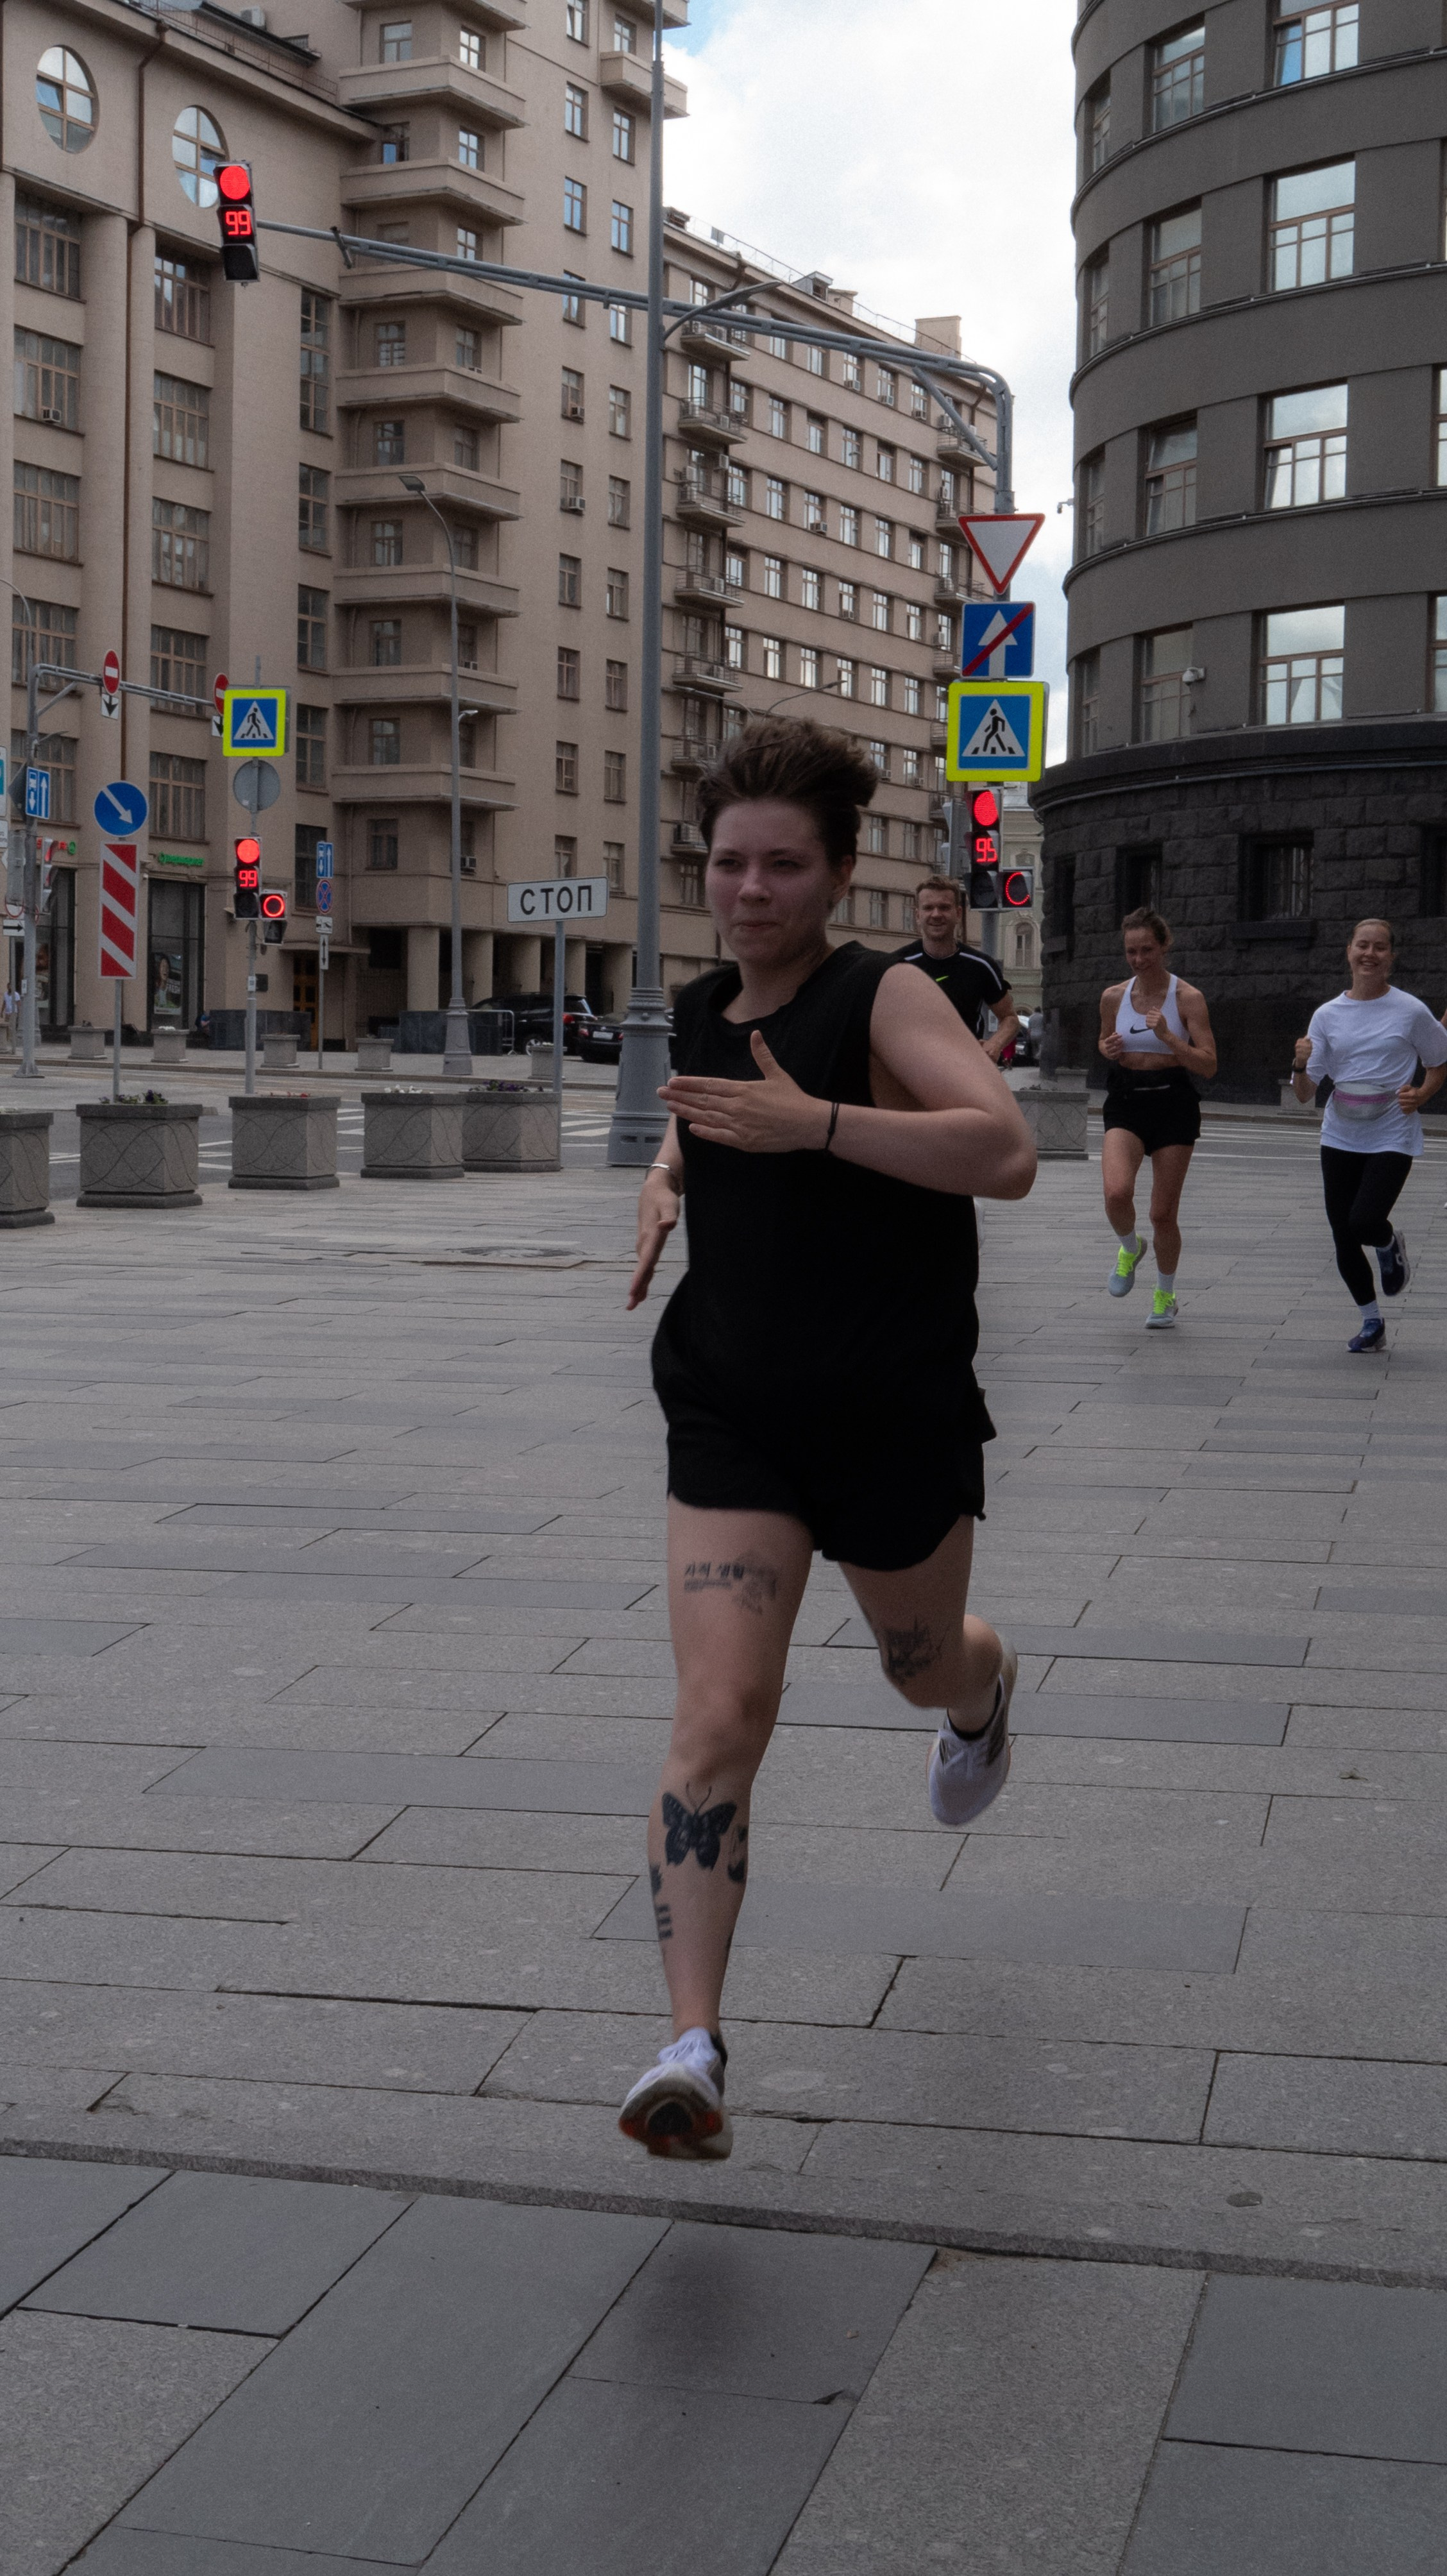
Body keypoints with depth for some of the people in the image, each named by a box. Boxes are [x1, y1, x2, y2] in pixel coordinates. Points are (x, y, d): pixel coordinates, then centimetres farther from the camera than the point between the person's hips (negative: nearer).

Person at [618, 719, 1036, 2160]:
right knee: (717, 1719, -13)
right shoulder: (701, 1014, 4)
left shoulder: (886, 998, -13)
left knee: (927, 1666, 22)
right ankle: (692, 2050, -14)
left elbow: (1007, 1153, -29)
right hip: (733, 1417, 3)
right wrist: (667, 1175, 5)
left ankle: (983, 1694, 63)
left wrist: (814, 1122, -37)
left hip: (895, 1416, -3)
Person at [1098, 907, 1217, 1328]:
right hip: (1126, 1103, 2)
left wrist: (1167, 1036, -22)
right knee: (1117, 1193, -24)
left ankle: (1165, 1296, 26)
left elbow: (1208, 1065, -9)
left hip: (1174, 1103, -2)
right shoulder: (1113, 997, 4)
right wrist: (1108, 1049, -2)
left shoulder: (1187, 998, -6)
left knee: (1164, 1213, 2)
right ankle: (1130, 1248, 10)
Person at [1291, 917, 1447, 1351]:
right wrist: (1301, 1065, -18)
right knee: (1342, 1237, 4)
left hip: (1392, 1138, -3)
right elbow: (1304, 1094, 3)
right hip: (1340, 1139, 4)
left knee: (1364, 1222, -21)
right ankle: (1371, 1320, 24)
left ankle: (1389, 1243, 18)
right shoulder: (1327, 1015, 3)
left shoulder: (1411, 1011, -4)